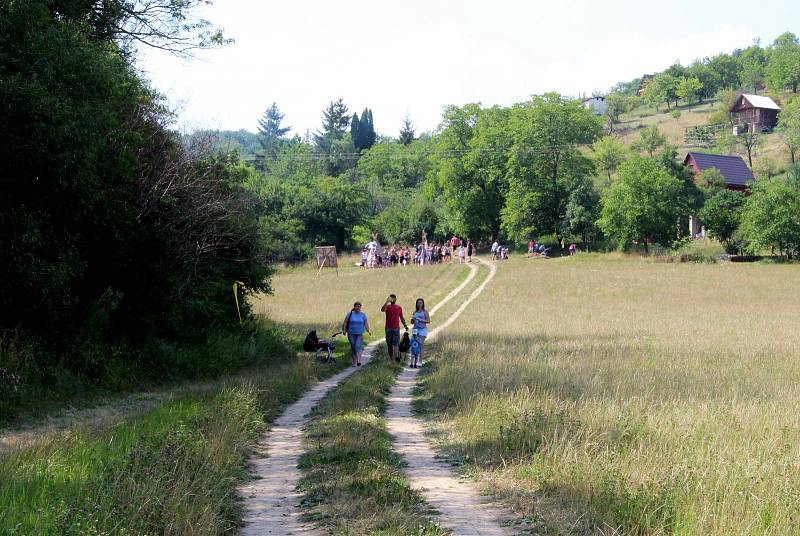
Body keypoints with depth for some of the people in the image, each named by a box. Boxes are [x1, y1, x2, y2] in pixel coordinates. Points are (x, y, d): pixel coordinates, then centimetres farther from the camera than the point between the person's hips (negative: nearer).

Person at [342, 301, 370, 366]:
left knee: (358, 346, -18)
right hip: (351, 334, 1)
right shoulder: (350, 314, 3)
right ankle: (354, 362, 12)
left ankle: (359, 361, -28)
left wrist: (368, 331, -11)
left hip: (360, 334, -1)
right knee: (353, 347, 3)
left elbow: (366, 323, 4)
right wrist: (344, 330, -9)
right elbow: (345, 322, 3)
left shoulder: (363, 314, 6)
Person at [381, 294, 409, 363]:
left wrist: (405, 325, 11)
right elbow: (382, 310, -20)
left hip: (396, 328, 0)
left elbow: (401, 318, 17)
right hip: (388, 328, 0)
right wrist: (387, 301, -26)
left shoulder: (399, 308, 9)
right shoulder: (387, 306, 3)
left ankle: (397, 356, -22)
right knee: (389, 344, 5)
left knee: (396, 343, -12)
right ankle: (391, 358, 13)